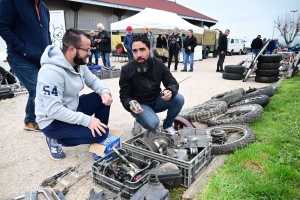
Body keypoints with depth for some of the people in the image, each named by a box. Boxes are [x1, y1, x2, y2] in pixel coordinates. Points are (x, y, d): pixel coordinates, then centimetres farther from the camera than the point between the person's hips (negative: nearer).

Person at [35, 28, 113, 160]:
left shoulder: (79, 63, -4)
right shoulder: (51, 71, -30)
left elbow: (92, 80, 6)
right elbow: (53, 110, -32)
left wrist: (105, 91, -17)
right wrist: (87, 120, -32)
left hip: (72, 108, 8)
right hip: (53, 121, -8)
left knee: (103, 98, -6)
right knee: (100, 133, -18)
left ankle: (101, 130, 14)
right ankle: (56, 141, -1)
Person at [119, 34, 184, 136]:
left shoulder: (158, 64, -9)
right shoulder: (127, 70, -16)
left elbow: (173, 83, -7)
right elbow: (124, 95, -12)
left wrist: (170, 91, -32)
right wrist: (130, 105, -35)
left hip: (156, 100, 4)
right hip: (139, 105, -3)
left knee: (179, 99, -20)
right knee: (152, 124, -31)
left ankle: (167, 125, 4)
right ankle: (139, 120, 7)